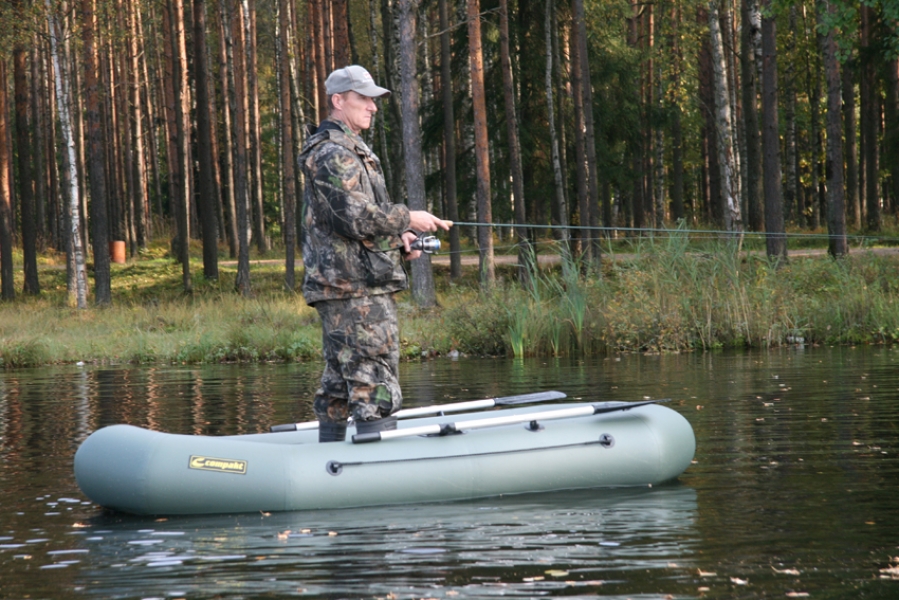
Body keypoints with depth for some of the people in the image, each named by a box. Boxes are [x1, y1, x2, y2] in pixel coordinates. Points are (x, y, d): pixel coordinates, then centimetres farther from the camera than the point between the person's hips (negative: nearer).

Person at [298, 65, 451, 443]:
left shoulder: (349, 150, 23)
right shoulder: (334, 153, -12)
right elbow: (357, 217, -21)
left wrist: (396, 239, 13)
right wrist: (407, 219, -9)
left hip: (339, 287, 11)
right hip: (356, 288, -11)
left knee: (339, 384, 13)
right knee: (374, 385, -13)